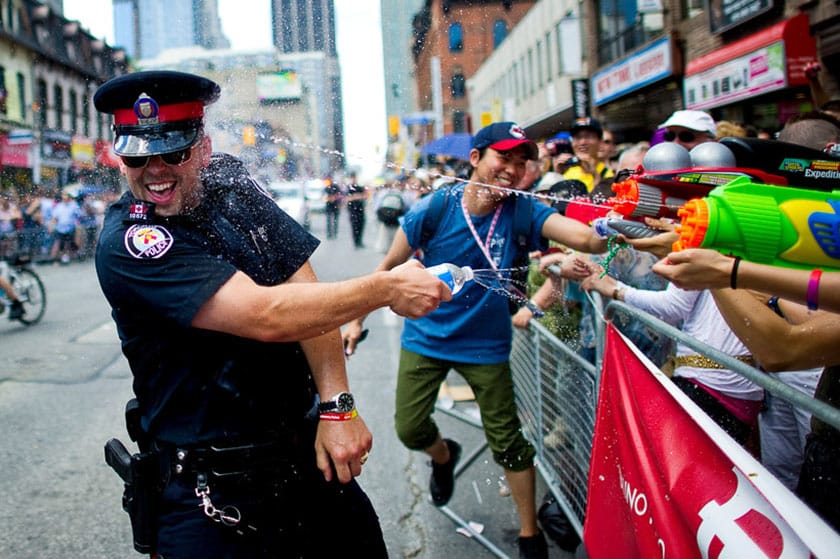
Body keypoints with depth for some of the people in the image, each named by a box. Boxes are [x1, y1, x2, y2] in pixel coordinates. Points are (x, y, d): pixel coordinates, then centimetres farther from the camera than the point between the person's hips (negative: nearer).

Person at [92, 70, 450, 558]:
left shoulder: (231, 187, 1)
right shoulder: (127, 243, -18)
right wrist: (389, 288, -20)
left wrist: (338, 406, -17)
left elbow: (307, 292, -6)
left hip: (309, 456, 6)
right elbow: (266, 316, -28)